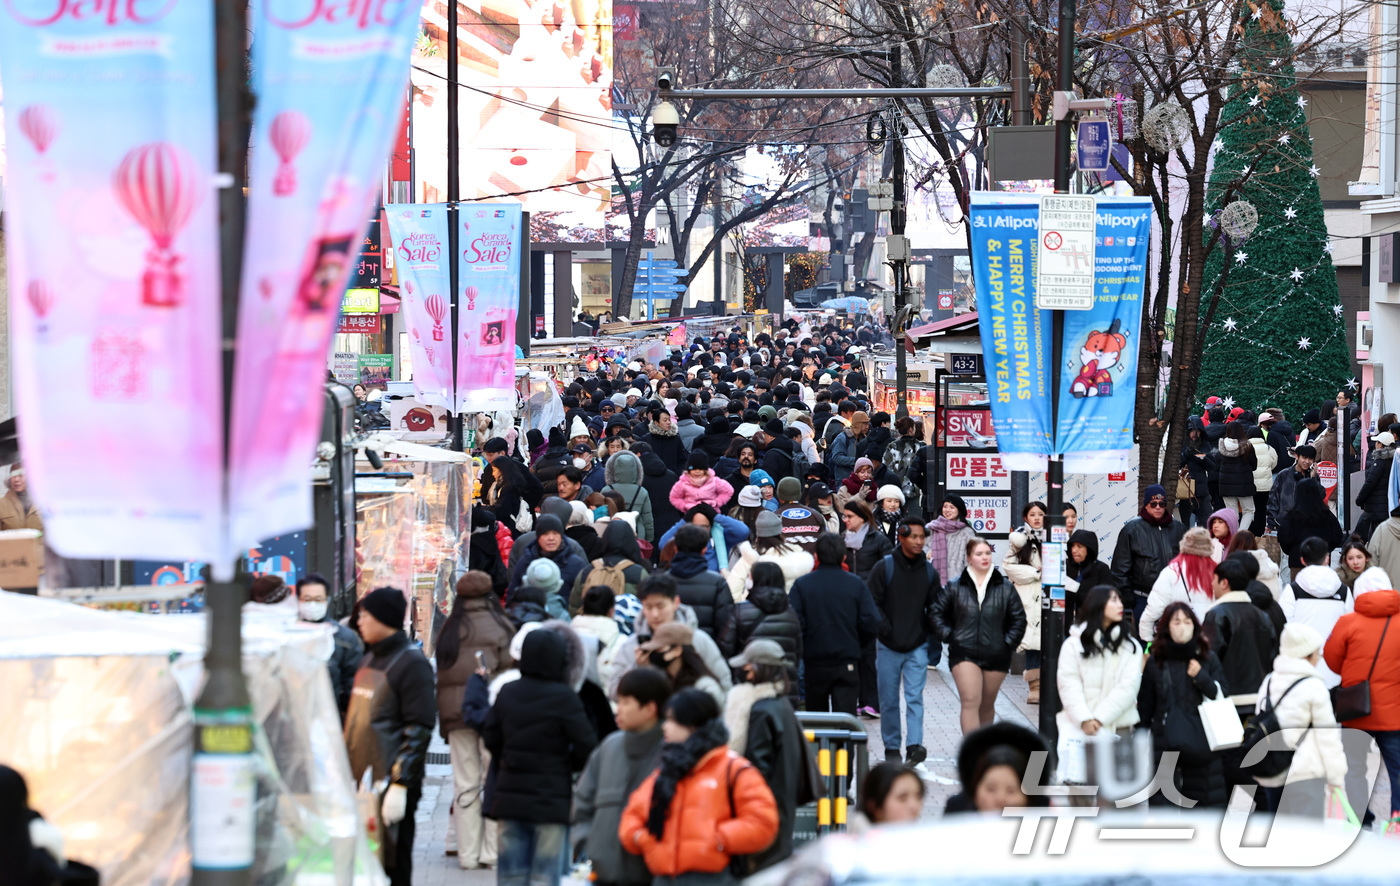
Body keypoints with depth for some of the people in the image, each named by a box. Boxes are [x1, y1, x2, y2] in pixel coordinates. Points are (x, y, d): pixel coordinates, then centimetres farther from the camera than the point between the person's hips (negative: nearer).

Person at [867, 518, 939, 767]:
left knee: (915, 697, -10)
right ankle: (891, 747, 17)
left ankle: (914, 745, -16)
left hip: (917, 646, 1)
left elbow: (934, 604, 14)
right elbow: (873, 604, -3)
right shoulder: (884, 568, -3)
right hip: (888, 647, -1)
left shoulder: (929, 571, 5)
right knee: (889, 700, 6)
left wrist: (933, 625, -4)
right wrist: (886, 629, -12)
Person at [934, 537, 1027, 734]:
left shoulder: (1005, 588, 4)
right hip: (964, 653, -2)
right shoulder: (956, 586, 2)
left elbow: (1019, 618, 10)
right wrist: (949, 636, -1)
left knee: (987, 706, 14)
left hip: (996, 656, 2)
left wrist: (1008, 642, 0)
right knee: (970, 702, -15)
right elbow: (938, 614, 11)